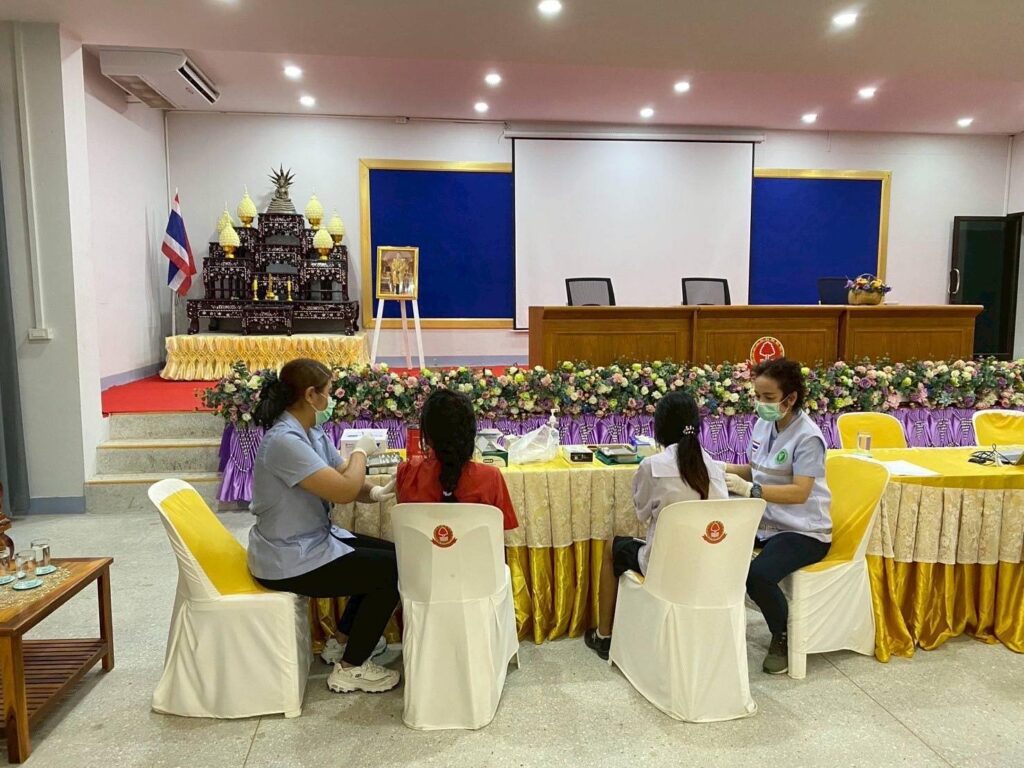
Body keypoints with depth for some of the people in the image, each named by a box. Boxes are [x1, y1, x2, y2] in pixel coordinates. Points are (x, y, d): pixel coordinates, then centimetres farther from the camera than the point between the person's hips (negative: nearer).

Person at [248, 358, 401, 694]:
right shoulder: (284, 441, -28)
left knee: (391, 555, 15)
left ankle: (341, 641, 27)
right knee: (392, 571, -7)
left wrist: (377, 492, -14)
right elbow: (343, 491, -30)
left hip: (315, 539, 10)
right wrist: (361, 451, -13)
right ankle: (351, 668, 6)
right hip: (289, 560, -10)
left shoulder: (313, 433, 4)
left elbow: (345, 480, 7)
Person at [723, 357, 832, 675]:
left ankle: (782, 638, 1)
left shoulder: (807, 437, -19)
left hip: (804, 531, -7)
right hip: (765, 520, 8)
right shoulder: (763, 425, 2)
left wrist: (749, 489, -36)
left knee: (758, 575, -30)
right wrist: (725, 469, -7)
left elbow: (800, 492, -26)